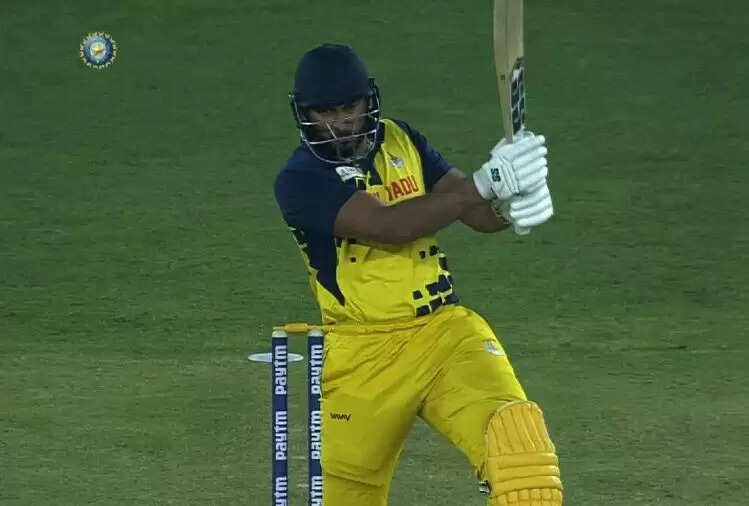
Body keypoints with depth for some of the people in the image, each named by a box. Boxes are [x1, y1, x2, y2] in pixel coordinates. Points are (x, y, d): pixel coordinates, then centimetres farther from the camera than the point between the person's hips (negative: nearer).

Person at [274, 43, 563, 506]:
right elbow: (388, 227, -24)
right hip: (363, 356, -3)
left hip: (445, 332, 3)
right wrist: (482, 184, -30)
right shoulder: (300, 180, -10)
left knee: (517, 433, -23)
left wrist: (510, 206, -25)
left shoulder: (400, 141, 7)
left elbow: (476, 212, 0)